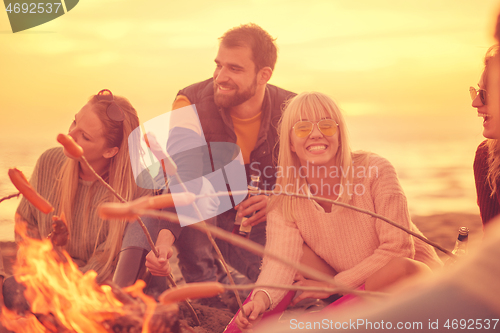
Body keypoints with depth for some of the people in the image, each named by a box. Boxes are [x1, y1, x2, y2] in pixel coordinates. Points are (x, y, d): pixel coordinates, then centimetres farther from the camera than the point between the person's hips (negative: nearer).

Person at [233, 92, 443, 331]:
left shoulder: (375, 170, -19)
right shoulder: (284, 200, -10)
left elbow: (398, 248, -22)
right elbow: (280, 259, -24)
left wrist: (333, 285, -21)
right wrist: (262, 298, -46)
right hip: (354, 293, 3)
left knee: (399, 270, -36)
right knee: (295, 251, -17)